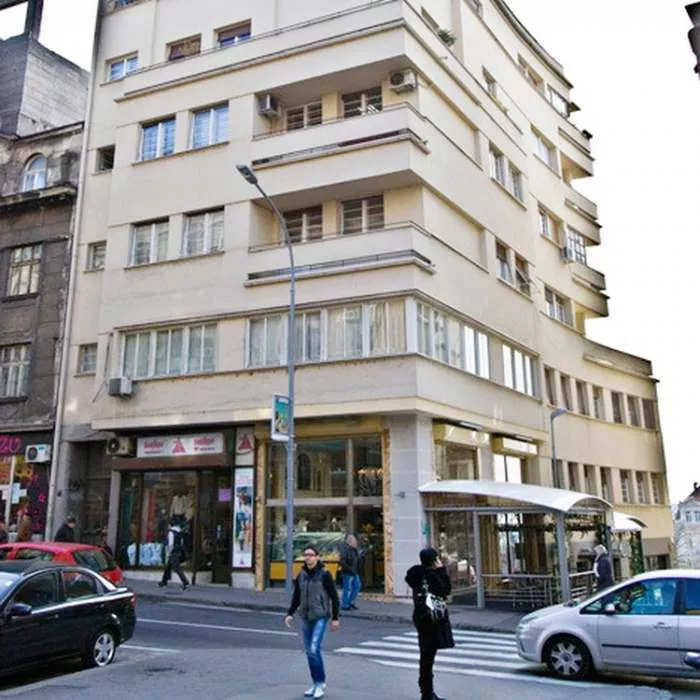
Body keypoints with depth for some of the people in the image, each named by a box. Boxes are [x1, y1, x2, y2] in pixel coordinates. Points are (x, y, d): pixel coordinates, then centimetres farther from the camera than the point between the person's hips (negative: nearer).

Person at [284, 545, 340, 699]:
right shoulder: (301, 575, 4)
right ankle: (315, 684, 23)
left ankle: (320, 683, 3)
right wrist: (290, 614, 0)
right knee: (309, 651, 9)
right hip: (306, 617, 6)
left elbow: (334, 597, -8)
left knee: (314, 649, -14)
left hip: (321, 617, -6)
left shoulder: (324, 574, -11)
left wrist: (335, 618, -9)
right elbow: (296, 597, 11)